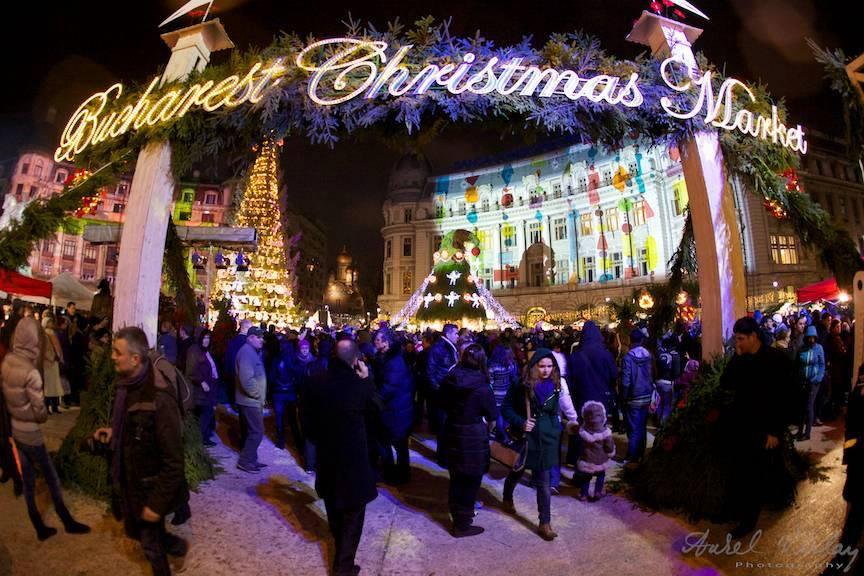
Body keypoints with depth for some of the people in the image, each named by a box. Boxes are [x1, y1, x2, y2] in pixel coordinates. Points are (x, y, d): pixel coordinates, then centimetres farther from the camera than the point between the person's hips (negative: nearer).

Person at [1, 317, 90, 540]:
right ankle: (68, 521, 25)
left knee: (28, 481, 16)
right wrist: (44, 415, 1)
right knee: (52, 478, 10)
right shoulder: (31, 373, -26)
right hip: (30, 434, -7)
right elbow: (40, 413, -18)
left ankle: (40, 528, 29)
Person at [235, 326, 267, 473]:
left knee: (251, 431, 17)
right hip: (251, 400, -10)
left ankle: (251, 459, 26)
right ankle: (245, 461, 4)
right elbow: (247, 379, -27)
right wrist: (257, 394, -17)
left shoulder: (252, 351, 15)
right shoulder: (247, 352, -18)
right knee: (257, 432, -6)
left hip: (253, 400, 10)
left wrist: (260, 395, 15)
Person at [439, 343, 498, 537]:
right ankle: (462, 526, 24)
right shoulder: (481, 387, -21)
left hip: (452, 433, 6)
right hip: (473, 438, -5)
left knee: (456, 478, 23)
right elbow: (493, 415, -8)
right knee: (470, 481, 11)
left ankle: (456, 513, 43)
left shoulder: (449, 380, -6)